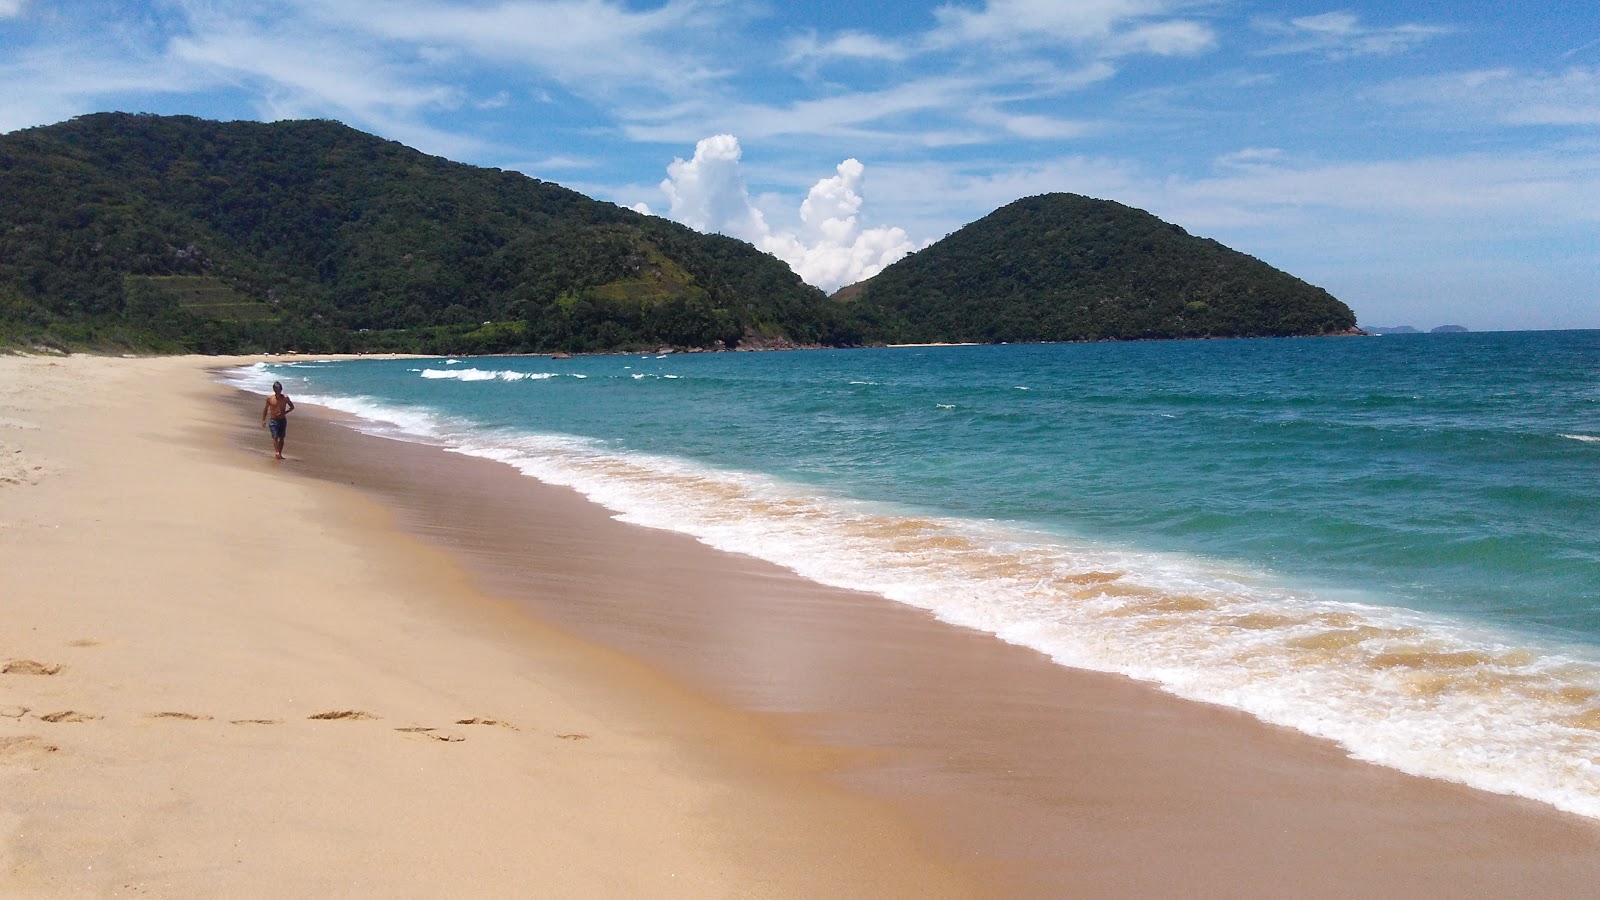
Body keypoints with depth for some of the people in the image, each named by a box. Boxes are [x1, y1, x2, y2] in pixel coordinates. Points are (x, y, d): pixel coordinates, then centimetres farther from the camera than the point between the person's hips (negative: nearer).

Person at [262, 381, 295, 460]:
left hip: (282, 420, 2)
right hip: (273, 420, -2)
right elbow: (265, 409, 8)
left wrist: (285, 412, -9)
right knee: (275, 437, -14)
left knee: (281, 438, 7)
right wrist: (264, 420, 6)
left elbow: (292, 407, 8)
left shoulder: (285, 398, -2)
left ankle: (280, 454, 17)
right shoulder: (270, 398, -3)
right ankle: (277, 453, -23)